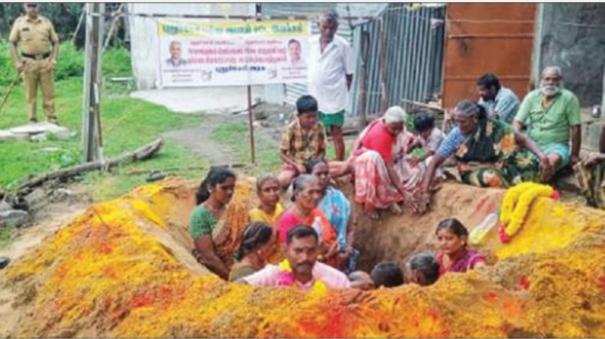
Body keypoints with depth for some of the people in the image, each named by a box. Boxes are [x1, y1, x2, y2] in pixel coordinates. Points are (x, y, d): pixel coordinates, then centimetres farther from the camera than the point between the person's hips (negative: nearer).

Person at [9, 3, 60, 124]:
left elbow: (55, 42, 8)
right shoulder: (19, 22, 5)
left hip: (45, 62, 1)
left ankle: (52, 119, 8)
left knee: (49, 92, 2)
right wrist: (17, 62, -4)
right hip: (28, 62, -1)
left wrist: (53, 60, -3)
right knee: (30, 93, 4)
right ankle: (32, 120, 11)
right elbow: (13, 43, 6)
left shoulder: (46, 22, 7)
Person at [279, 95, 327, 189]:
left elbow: (322, 151, 2)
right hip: (294, 164, -2)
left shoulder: (319, 127, -8)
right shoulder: (291, 129, -16)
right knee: (283, 181, -31)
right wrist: (297, 166, -24)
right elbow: (282, 154, -11)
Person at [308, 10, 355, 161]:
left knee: (336, 133, 5)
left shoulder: (343, 45, -10)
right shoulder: (312, 42, 2)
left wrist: (342, 92, -2)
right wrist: (313, 89, 10)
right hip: (315, 97, 5)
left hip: (334, 98, -5)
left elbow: (349, 73, -4)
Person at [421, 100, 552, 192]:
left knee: (531, 163, -27)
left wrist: (541, 155, -28)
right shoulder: (455, 135, -10)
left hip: (500, 167, 1)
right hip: (475, 173, 0)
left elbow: (523, 140, -11)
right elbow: (434, 163, -9)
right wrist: (425, 190, -19)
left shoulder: (493, 127, -12)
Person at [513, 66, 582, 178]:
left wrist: (574, 155, -2)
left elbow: (575, 128, -3)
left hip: (556, 146, -3)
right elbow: (518, 122, 1)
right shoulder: (532, 96, 5)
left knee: (553, 159, -38)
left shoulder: (569, 98, -4)